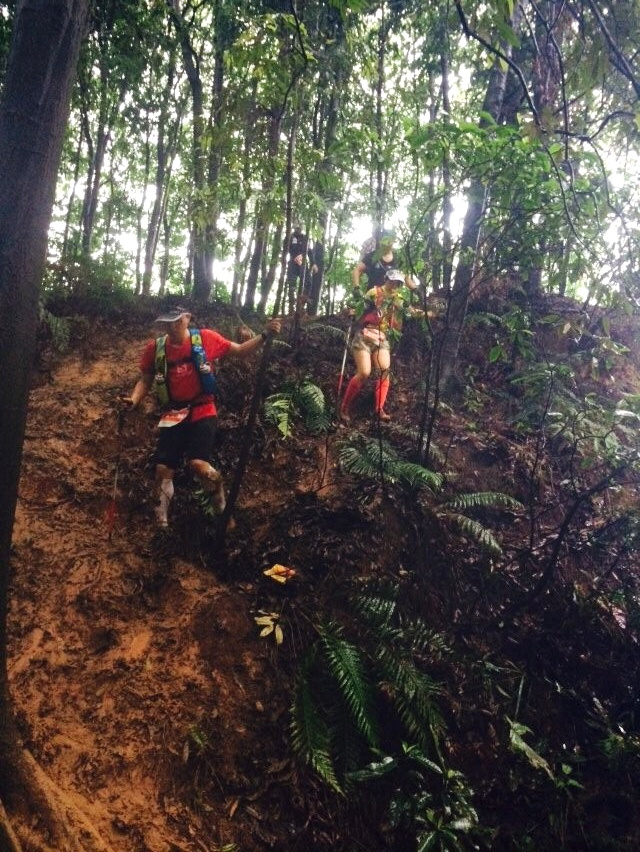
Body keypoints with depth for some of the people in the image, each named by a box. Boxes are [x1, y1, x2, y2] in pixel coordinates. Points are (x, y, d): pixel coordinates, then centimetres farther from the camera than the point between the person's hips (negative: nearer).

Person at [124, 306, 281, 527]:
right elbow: (145, 380, 11)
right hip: (173, 415, 3)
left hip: (202, 411, -3)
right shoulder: (154, 348, -1)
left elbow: (239, 351, 5)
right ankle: (160, 523, 15)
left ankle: (223, 506, 11)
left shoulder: (205, 338, -6)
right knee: (163, 469, -2)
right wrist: (133, 400, -8)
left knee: (198, 463, -21)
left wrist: (264, 335, -7)